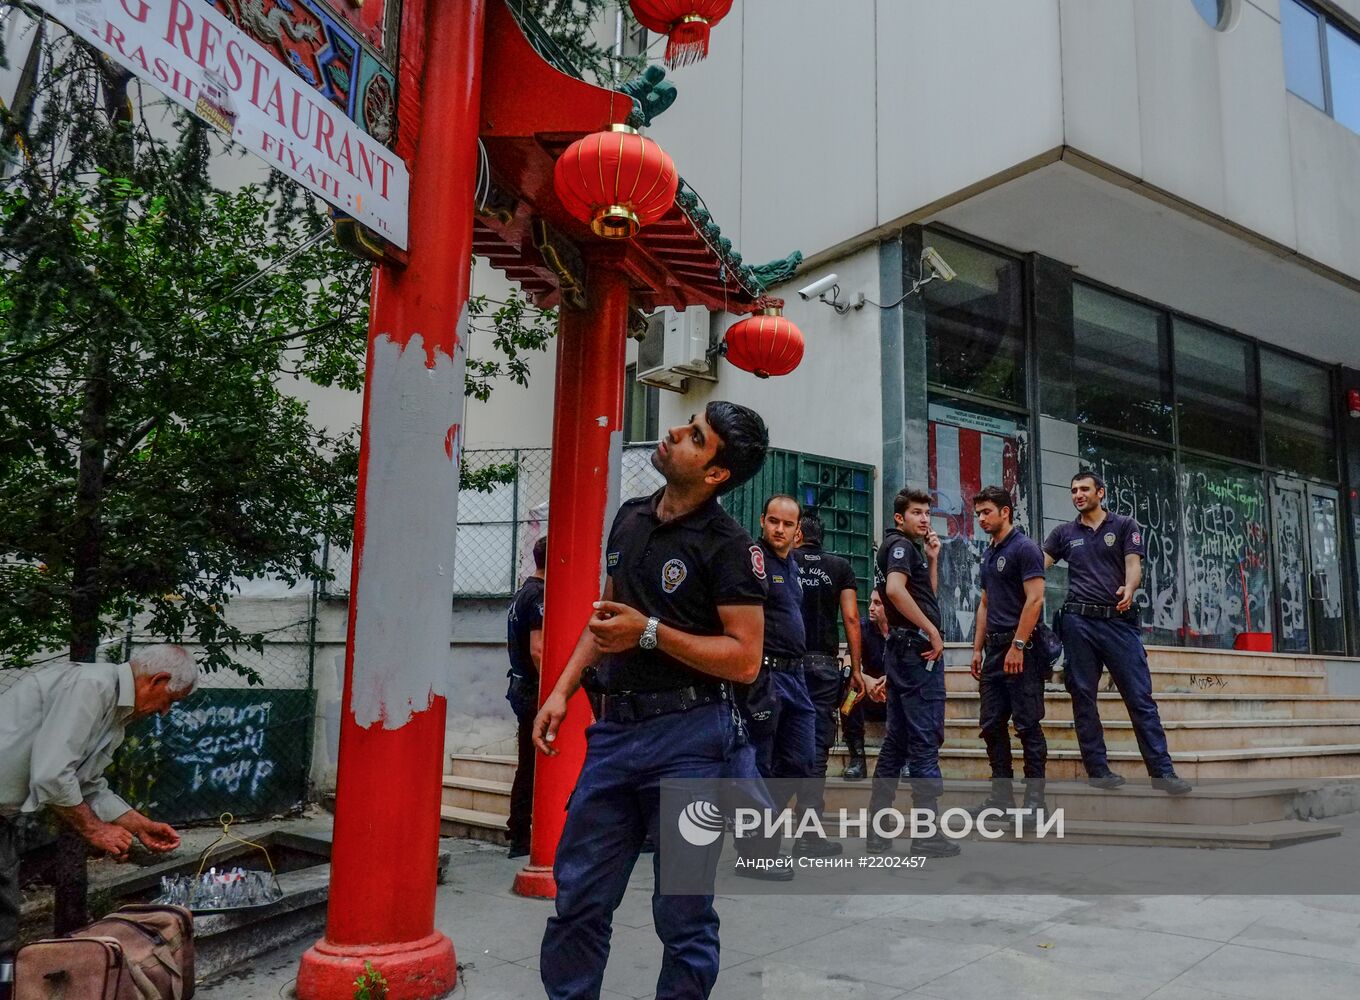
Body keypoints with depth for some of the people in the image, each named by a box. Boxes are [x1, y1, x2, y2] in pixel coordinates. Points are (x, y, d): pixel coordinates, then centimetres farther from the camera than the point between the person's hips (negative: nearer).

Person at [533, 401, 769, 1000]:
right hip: (615, 727, 6)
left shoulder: (728, 546, -10)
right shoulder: (630, 518, 11)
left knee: (683, 915, 7)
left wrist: (650, 632, -20)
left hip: (689, 735, -6)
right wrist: (563, 689, 13)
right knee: (578, 897, 11)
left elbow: (744, 659, -14)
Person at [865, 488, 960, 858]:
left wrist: (932, 559, 13)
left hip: (902, 650, 10)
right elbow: (895, 589, -26)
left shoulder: (912, 547, 21)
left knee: (896, 740, 10)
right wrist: (933, 631, -21)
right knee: (925, 738, -6)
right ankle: (927, 833, -2)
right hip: (917, 648, -10)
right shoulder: (901, 544, -8)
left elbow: (926, 595, 24)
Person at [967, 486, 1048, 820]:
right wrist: (978, 649, 16)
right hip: (994, 648, 9)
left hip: (1020, 647, -9)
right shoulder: (989, 555, 18)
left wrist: (1018, 646, -20)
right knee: (991, 726, 8)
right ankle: (1002, 795, 15)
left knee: (1028, 726, -3)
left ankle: (1035, 798, 4)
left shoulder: (1024, 547, -8)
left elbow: (1035, 599, -16)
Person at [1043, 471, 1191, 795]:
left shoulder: (1125, 526, 9)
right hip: (1079, 622, 2)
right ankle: (1097, 770, 10)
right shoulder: (1064, 533, 13)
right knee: (1083, 698, 3)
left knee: (1141, 697, -4)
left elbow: (1133, 564, -4)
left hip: (1119, 621, -2)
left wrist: (1129, 589, -26)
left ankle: (1162, 771, -2)